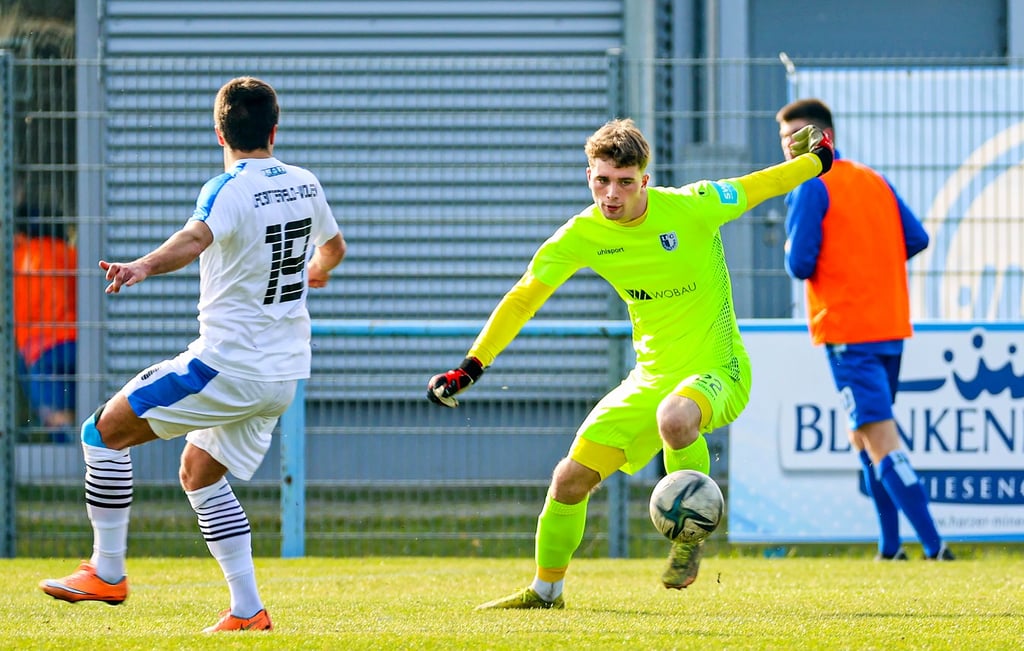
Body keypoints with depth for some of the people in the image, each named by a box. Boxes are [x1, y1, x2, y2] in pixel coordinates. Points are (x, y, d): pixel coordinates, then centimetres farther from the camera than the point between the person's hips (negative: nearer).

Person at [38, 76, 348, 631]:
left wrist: (143, 267, -55)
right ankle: (246, 609, 11)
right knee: (199, 475, 21)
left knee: (106, 431, 3)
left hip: (227, 366, -8)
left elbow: (197, 237, -37)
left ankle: (107, 572, 4)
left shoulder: (230, 189, -14)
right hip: (284, 375, 8)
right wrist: (314, 271, 53)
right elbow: (333, 246, 28)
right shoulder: (304, 184, 8)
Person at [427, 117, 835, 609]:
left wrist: (817, 158, 10)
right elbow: (523, 298, 1)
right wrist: (471, 368, -4)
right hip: (651, 378, 5)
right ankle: (546, 589, 27)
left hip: (716, 370, -5)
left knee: (674, 417, -40)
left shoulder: (692, 207, -17)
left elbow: (759, 187, 0)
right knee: (570, 478, 1)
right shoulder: (581, 235, -6)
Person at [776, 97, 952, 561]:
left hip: (847, 330, -8)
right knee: (864, 439, 20)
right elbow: (917, 240, 11)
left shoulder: (810, 188, -8)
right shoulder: (876, 181, 14)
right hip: (891, 327, 8)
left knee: (880, 442, -12)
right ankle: (889, 548, 17)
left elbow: (800, 265, -14)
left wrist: (794, 255, 8)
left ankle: (933, 545, -23)